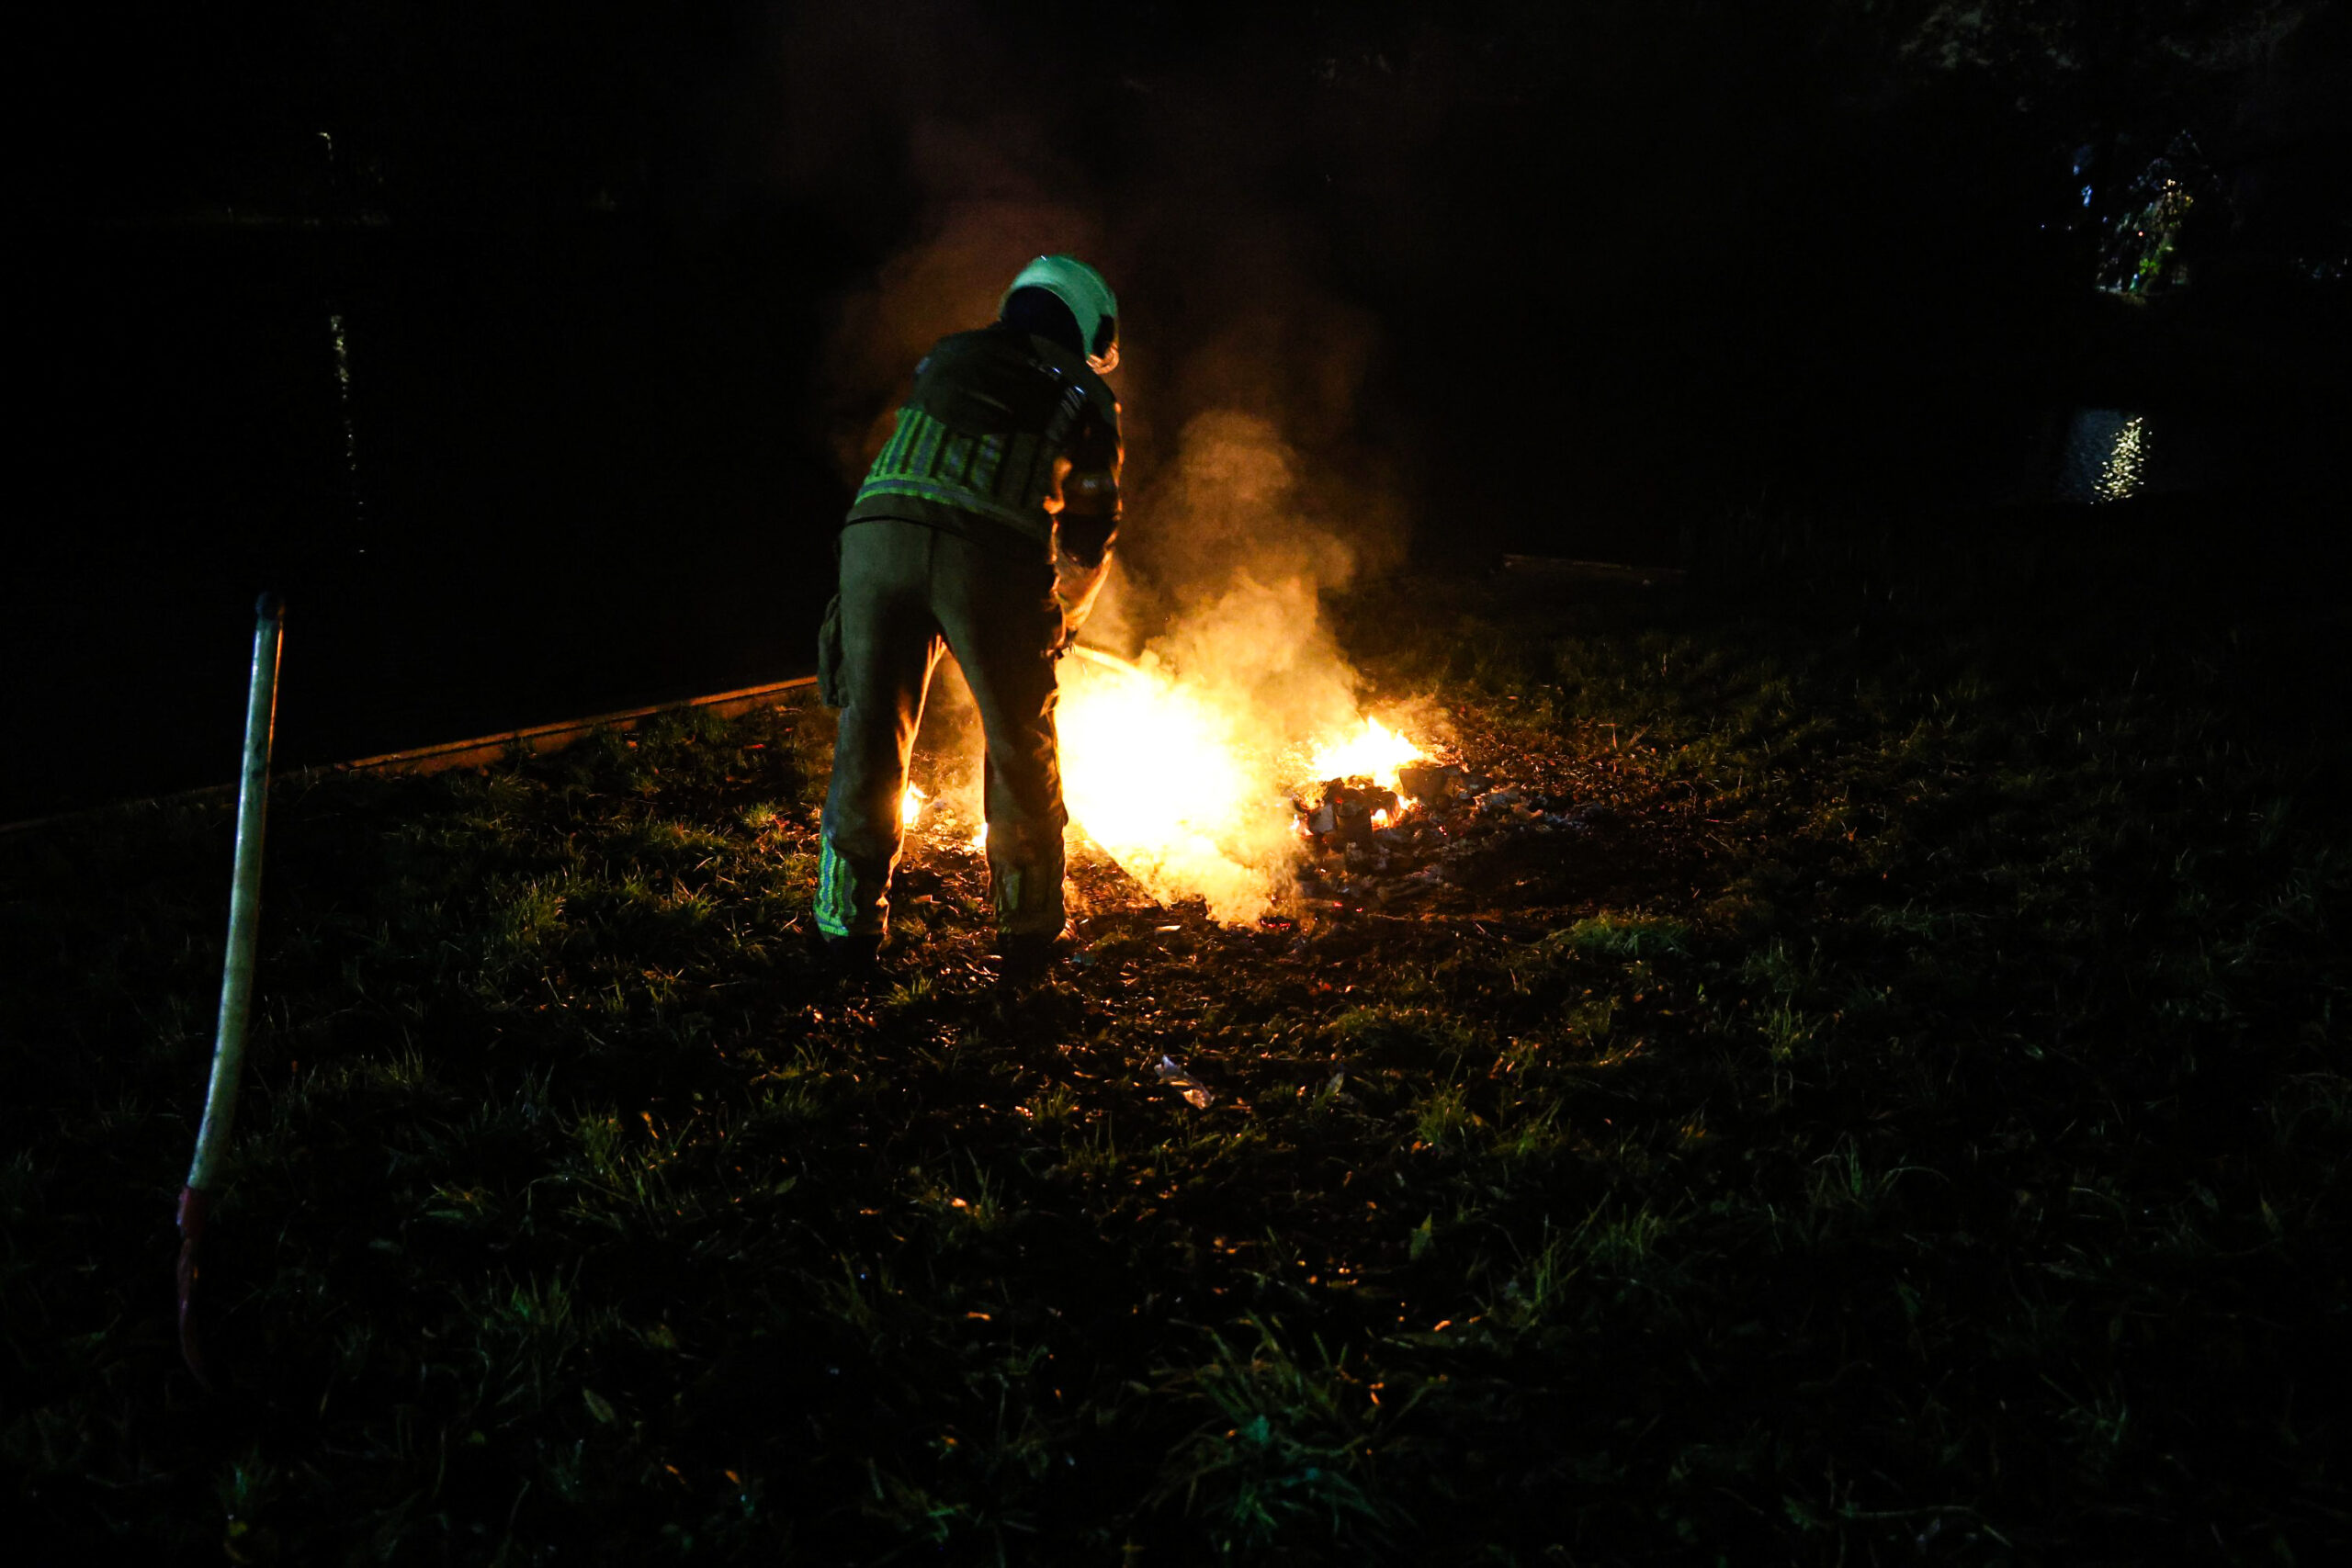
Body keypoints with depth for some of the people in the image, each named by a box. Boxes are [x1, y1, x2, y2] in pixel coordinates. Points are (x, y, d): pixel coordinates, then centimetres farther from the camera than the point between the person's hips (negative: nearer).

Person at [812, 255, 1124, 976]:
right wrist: (1062, 617, 37)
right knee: (1022, 749, 13)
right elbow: (1091, 535, 20)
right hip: (994, 557, -2)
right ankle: (1028, 930, 22)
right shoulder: (1085, 396, 20)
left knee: (870, 734, 12)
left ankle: (849, 923, 18)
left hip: (878, 533, 3)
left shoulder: (945, 357, 28)